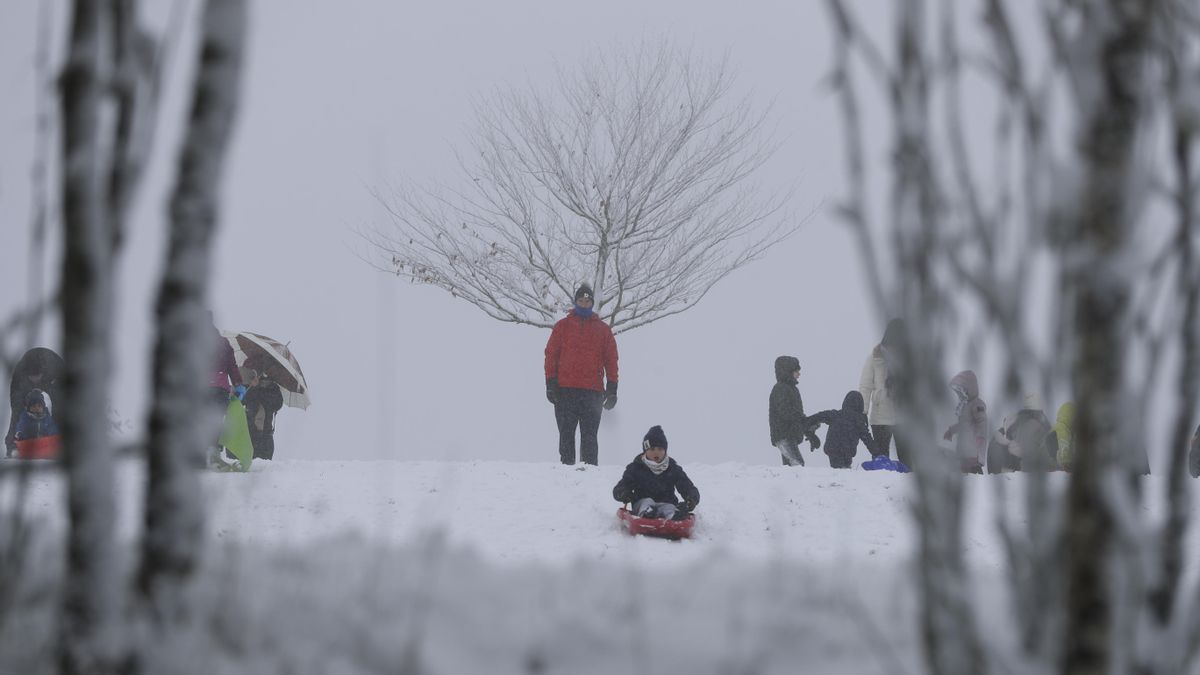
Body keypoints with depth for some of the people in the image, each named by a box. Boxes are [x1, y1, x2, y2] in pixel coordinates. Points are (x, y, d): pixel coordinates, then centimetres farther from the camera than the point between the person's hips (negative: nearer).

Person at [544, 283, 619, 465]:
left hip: (593, 391, 0)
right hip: (565, 390, 0)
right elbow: (551, 355, 6)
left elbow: (611, 360, 12)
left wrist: (612, 389, 4)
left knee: (589, 436, -2)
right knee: (566, 435, 0)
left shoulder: (603, 329, 12)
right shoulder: (562, 326, 10)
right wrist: (551, 384, -3)